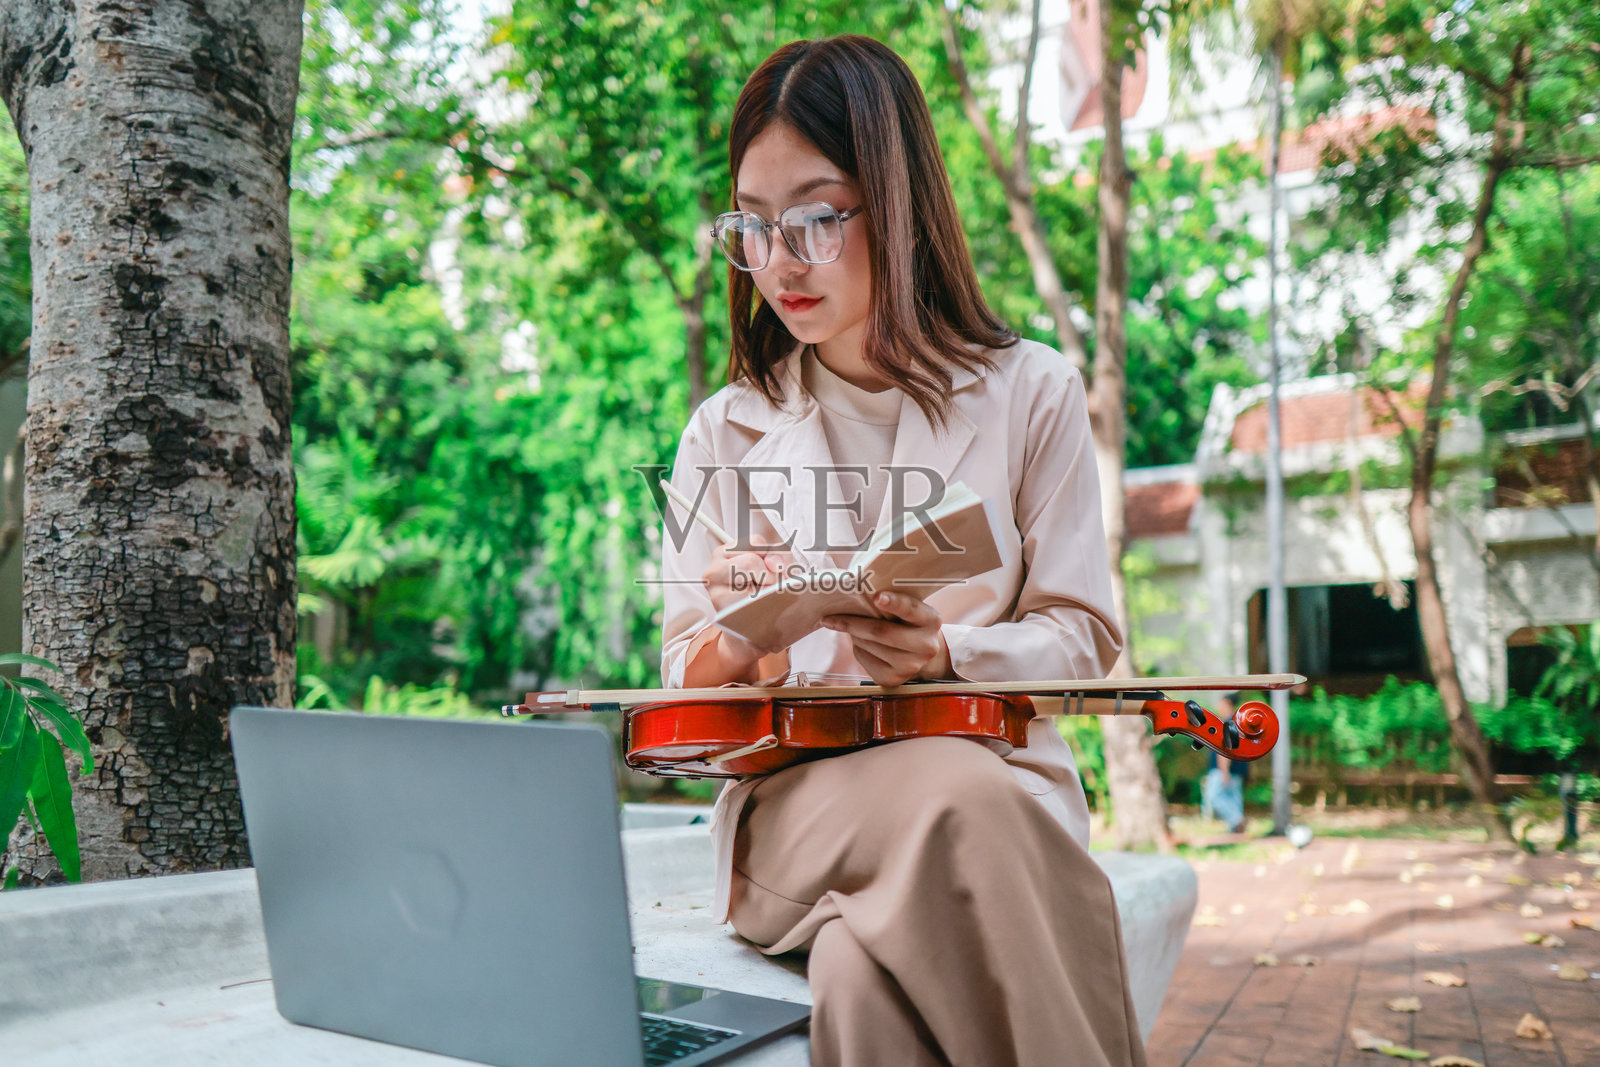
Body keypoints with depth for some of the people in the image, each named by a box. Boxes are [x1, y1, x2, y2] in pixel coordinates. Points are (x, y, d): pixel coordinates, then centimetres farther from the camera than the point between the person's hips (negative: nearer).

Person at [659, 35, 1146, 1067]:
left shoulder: (1029, 392, 7)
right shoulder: (725, 432, 12)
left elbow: (1082, 634, 6)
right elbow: (688, 685, 11)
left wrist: (943, 654, -15)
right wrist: (743, 638, -13)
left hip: (993, 768, -1)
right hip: (791, 791, 2)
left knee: (864, 974, -35)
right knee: (970, 803, -34)